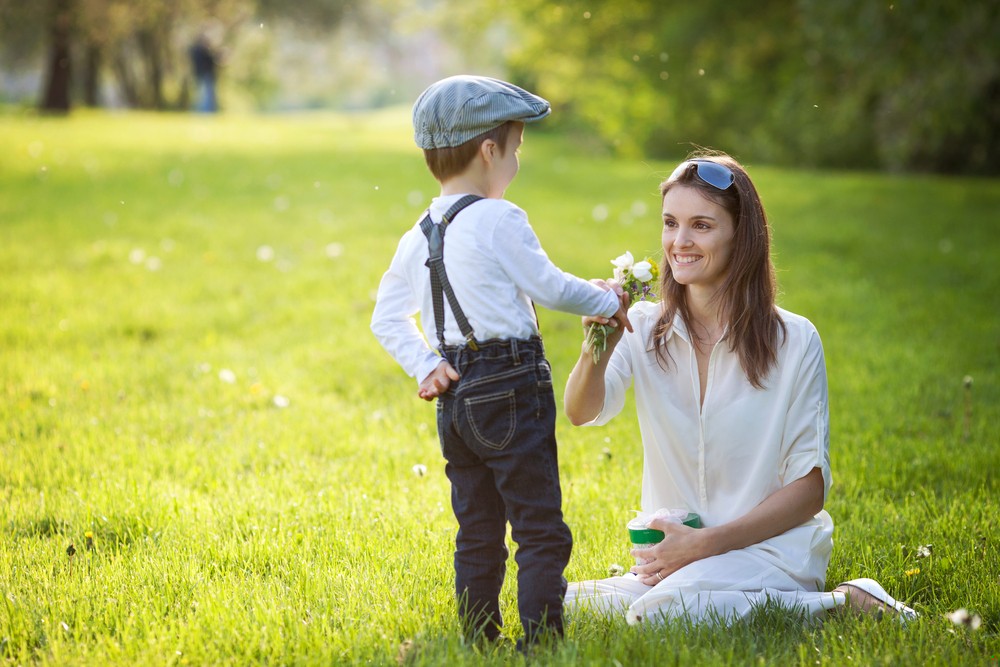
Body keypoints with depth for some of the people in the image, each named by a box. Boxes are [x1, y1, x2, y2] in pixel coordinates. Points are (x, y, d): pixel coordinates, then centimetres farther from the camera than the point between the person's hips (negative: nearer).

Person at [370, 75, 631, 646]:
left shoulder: (418, 237, 11)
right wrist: (607, 303, 9)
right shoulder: (499, 220, -12)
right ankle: (541, 640, -7)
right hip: (512, 388, -8)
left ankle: (479, 641, 16)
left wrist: (425, 367, 9)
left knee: (478, 534, 13)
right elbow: (549, 286, -7)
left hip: (456, 398, 8)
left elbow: (387, 318, 15)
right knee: (541, 531, -3)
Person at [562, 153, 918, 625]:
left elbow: (809, 489, -5)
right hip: (671, 552, 5)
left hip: (768, 548, -5)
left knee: (660, 614, -31)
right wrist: (599, 348, -38)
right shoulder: (644, 330, 2)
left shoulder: (794, 342, -6)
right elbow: (582, 413, -16)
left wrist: (704, 543, -14)